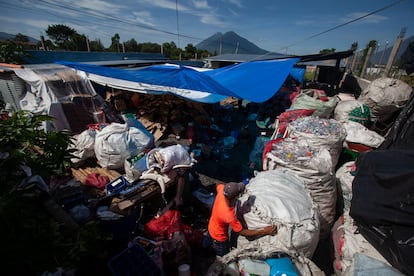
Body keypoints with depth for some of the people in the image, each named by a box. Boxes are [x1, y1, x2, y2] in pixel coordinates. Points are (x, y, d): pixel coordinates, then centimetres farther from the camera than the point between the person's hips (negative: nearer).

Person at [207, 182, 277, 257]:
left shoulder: (221, 190, -29)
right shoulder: (229, 215, -44)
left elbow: (219, 184, -2)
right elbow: (242, 232, -27)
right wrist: (265, 231, -26)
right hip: (219, 236, -6)